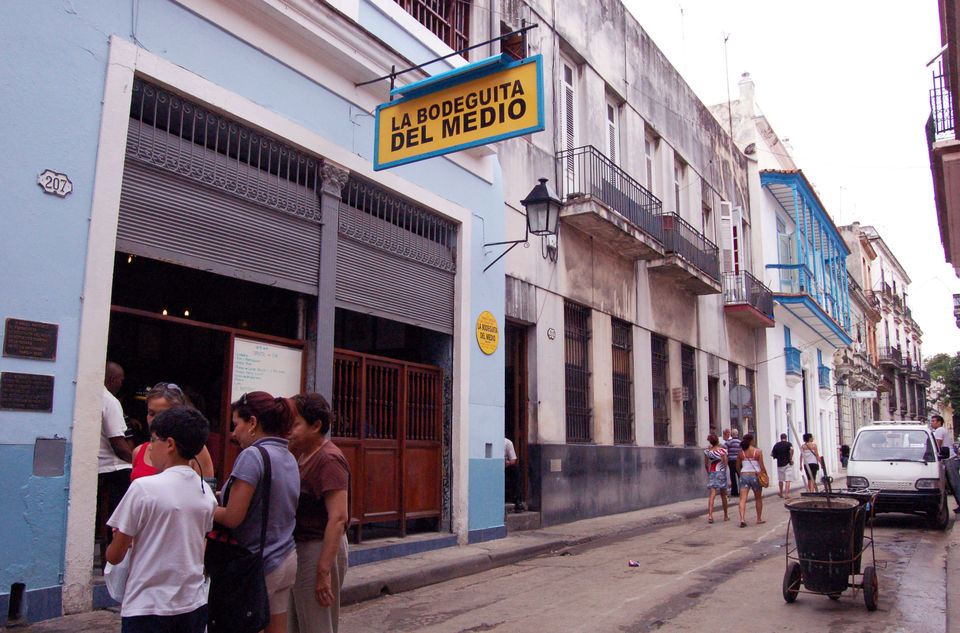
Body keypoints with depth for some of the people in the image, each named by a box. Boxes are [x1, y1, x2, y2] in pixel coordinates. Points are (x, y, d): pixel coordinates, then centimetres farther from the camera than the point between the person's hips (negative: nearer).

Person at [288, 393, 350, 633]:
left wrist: (324, 572, -26)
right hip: (300, 548, 10)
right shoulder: (304, 456, 11)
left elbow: (338, 518, -24)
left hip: (320, 550, -10)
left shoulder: (329, 459, -19)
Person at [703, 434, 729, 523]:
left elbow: (706, 464, 5)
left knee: (712, 495, -5)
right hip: (721, 472, -1)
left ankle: (710, 515, -21)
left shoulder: (707, 451, 1)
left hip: (712, 473, 1)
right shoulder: (722, 450, -4)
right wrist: (724, 471, 0)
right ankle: (726, 516, 26)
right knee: (723, 495, 13)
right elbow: (725, 462, -10)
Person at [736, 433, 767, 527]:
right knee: (758, 498, 18)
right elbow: (762, 467, -6)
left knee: (743, 499, -5)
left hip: (744, 476, 1)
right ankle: (759, 518, 29)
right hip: (755, 476, -1)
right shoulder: (758, 451, -5)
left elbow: (738, 467, 9)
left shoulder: (741, 452, 2)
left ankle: (742, 519, -21)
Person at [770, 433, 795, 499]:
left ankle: (781, 493, 29)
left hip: (779, 464, 3)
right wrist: (791, 459, -17)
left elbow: (771, 454, 9)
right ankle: (786, 494, -10)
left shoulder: (776, 445, 7)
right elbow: (792, 449, -25)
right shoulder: (788, 444, -4)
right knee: (788, 480, -3)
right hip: (787, 464, -3)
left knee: (780, 479, 17)